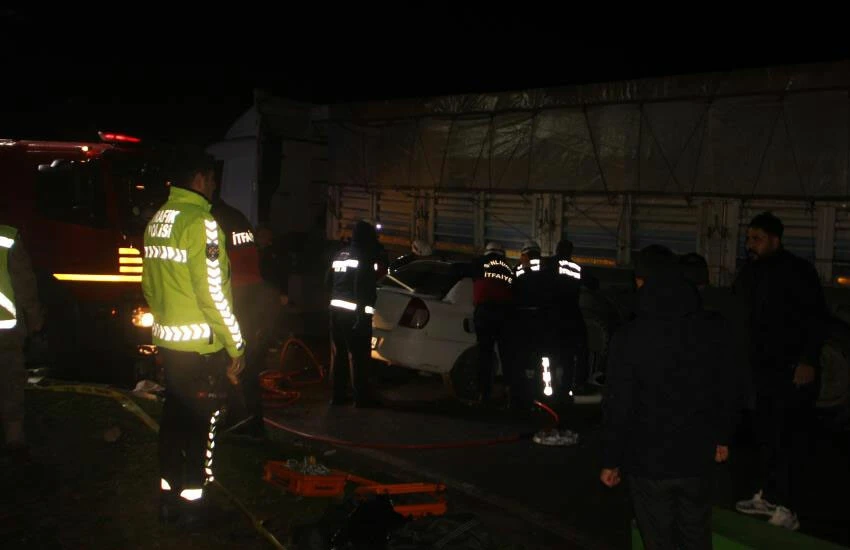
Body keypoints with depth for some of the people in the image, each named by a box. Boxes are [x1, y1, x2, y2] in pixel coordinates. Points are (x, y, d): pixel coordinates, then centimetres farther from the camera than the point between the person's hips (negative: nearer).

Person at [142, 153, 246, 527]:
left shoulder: (156, 221, 10)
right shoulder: (200, 222, -17)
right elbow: (213, 292, -20)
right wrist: (235, 345, -13)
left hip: (166, 339, 8)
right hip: (200, 344, -8)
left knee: (174, 415, 17)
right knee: (200, 422, 4)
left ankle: (168, 496, 26)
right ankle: (191, 502, 13)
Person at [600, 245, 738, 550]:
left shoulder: (629, 337, -15)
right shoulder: (712, 330, -4)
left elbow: (618, 406, -13)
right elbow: (725, 391, 4)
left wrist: (611, 461, -3)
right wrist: (722, 437, 18)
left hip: (648, 461, -3)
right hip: (697, 457, 3)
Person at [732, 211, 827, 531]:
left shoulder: (798, 271, -10)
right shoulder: (749, 273, 11)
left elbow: (816, 319, -13)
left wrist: (809, 361, -21)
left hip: (794, 370, -7)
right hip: (763, 368, 7)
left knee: (790, 439, -5)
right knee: (766, 434, 13)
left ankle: (787, 510, -2)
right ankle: (767, 496, 25)